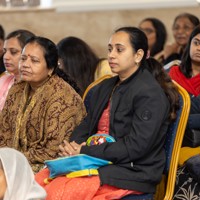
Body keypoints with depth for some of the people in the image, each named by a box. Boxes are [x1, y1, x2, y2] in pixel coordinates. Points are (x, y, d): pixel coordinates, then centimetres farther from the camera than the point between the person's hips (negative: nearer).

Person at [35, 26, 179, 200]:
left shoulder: (150, 94, -8)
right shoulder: (105, 87, 20)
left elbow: (136, 146, -17)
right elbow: (86, 125, 20)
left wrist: (85, 151, -16)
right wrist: (73, 146, -5)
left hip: (131, 172, -8)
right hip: (97, 163, 8)